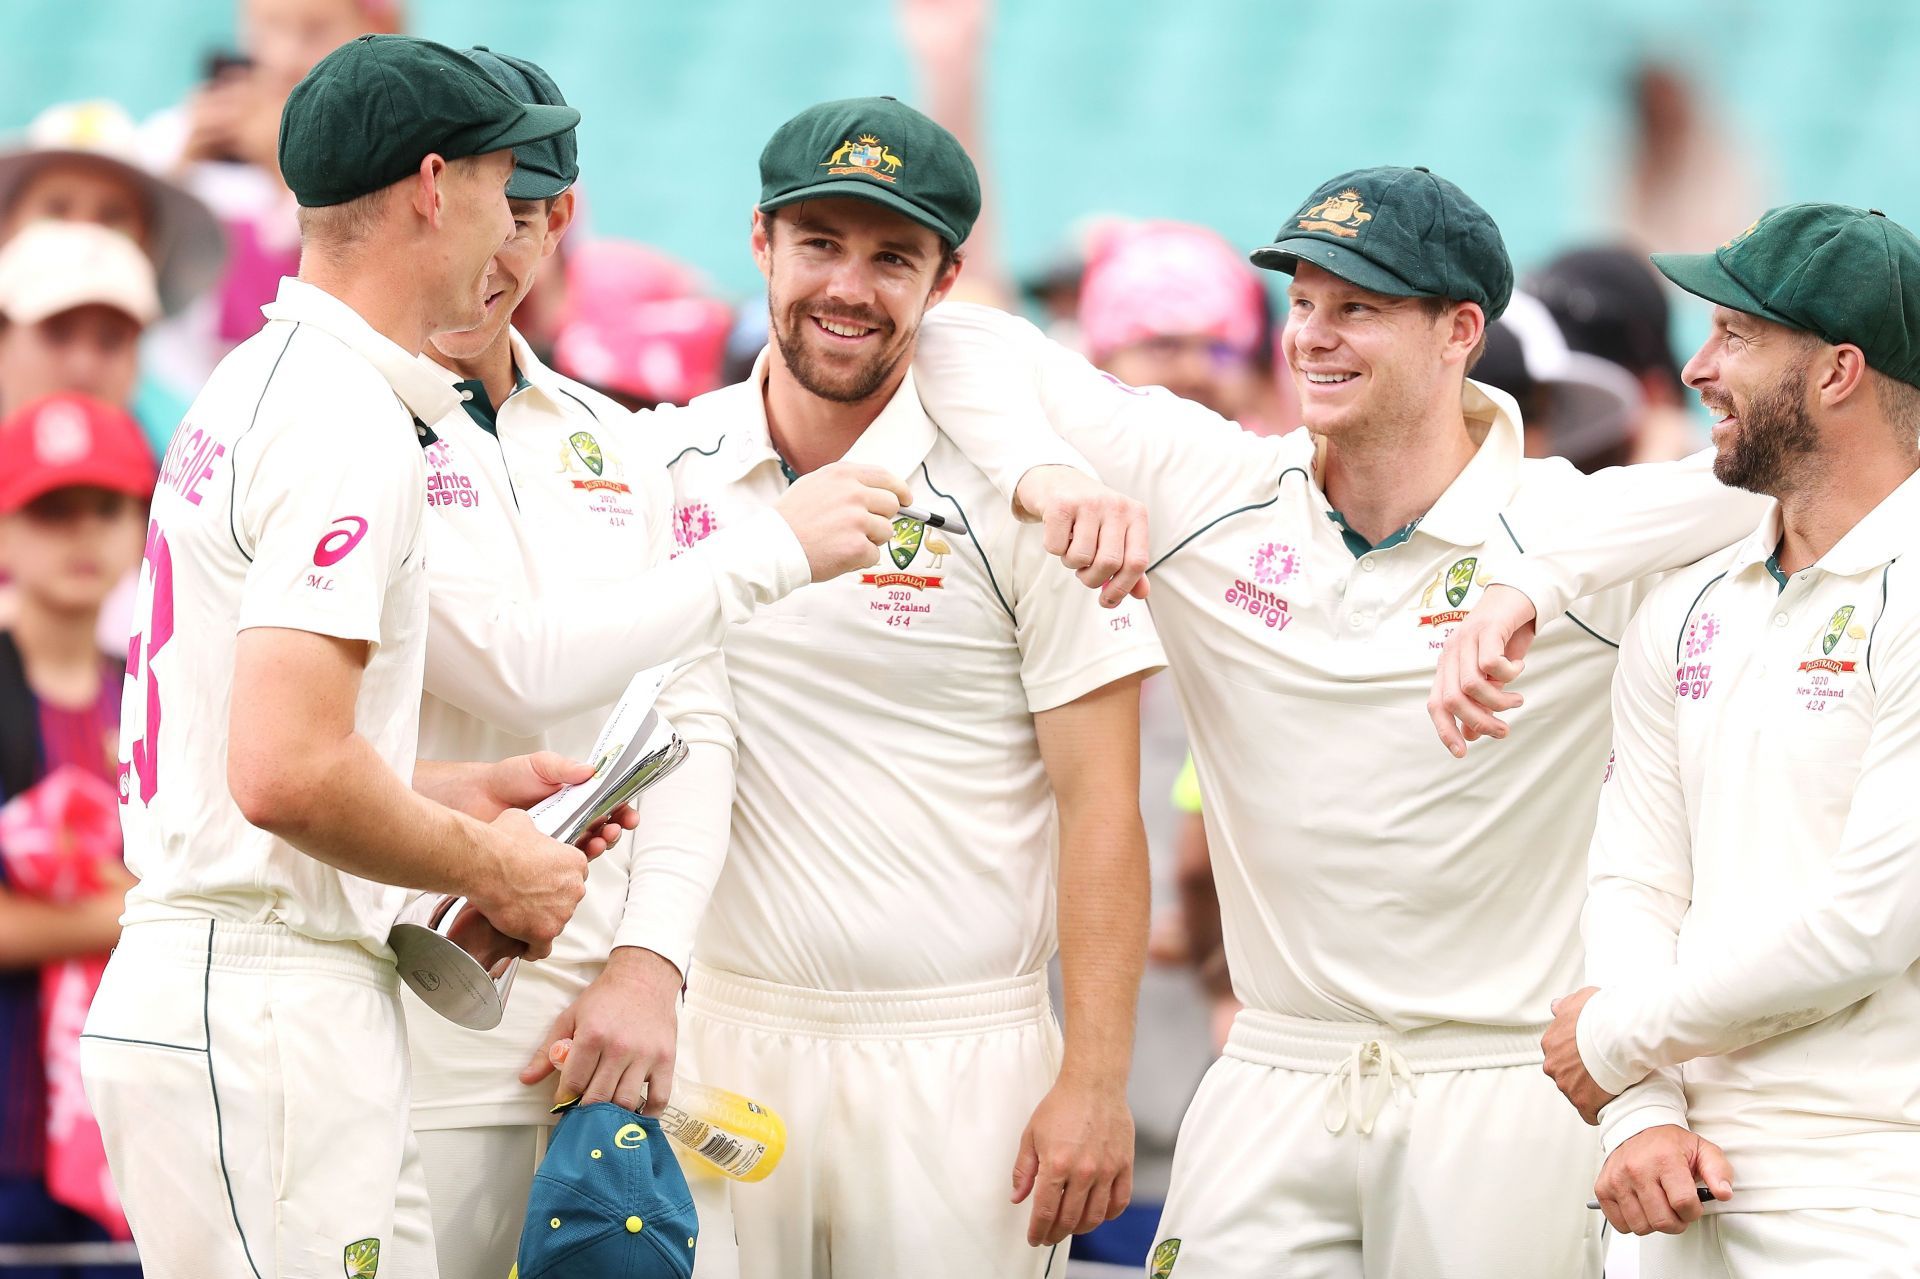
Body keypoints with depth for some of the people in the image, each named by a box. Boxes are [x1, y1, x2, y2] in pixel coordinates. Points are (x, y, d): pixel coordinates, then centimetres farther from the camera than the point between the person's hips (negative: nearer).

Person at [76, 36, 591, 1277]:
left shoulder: (255, 388, 18)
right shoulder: (351, 425, -14)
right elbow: (287, 776, -23)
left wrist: (470, 798, 18)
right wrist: (491, 869, -9)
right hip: (267, 1020, -10)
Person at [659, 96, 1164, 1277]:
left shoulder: (1015, 491, -4)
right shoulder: (672, 469, 7)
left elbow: (1101, 809, -5)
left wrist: (1096, 1083, -11)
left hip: (960, 1069, -3)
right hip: (721, 1043, 3)